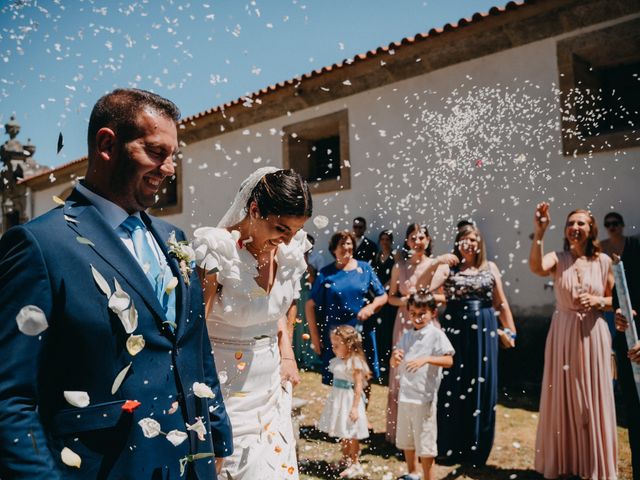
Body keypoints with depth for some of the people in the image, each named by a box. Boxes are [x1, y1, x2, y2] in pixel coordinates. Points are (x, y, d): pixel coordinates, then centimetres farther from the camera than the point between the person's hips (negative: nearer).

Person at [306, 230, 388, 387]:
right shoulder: (325, 274, -1)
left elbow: (382, 296, 8)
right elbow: (310, 305, 0)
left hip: (362, 333, 1)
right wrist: (314, 335, -3)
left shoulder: (364, 268, 4)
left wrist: (371, 306, -13)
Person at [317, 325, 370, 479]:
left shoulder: (355, 362, -19)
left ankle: (355, 464, 16)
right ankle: (345, 459, 36)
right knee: (342, 433, 19)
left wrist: (355, 407, -21)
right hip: (338, 399, 8)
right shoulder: (337, 361, 5)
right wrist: (332, 399, 14)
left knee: (351, 435, 3)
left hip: (349, 400, -8)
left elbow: (359, 386, -19)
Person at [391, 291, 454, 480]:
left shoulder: (436, 334, -9)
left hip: (424, 397, -6)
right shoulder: (407, 335, 8)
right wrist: (395, 356, -12)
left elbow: (449, 361, -21)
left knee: (425, 442, 4)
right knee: (405, 439, 19)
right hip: (405, 395, 6)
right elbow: (394, 364, 12)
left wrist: (426, 359, -36)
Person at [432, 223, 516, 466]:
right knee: (453, 386, 4)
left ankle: (476, 448, 23)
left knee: (481, 386, 6)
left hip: (484, 330, 1)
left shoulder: (490, 267, 8)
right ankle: (452, 447, 21)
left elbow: (501, 302, 10)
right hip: (455, 329, -1)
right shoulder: (449, 268, 2)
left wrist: (509, 331, 7)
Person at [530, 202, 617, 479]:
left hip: (593, 335, 1)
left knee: (593, 401, 9)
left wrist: (596, 302, -11)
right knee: (563, 399, 7)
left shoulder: (603, 261, 1)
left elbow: (615, 300, 10)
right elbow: (536, 267, -29)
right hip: (563, 334, -1)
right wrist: (539, 232, -37)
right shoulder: (557, 259, -4)